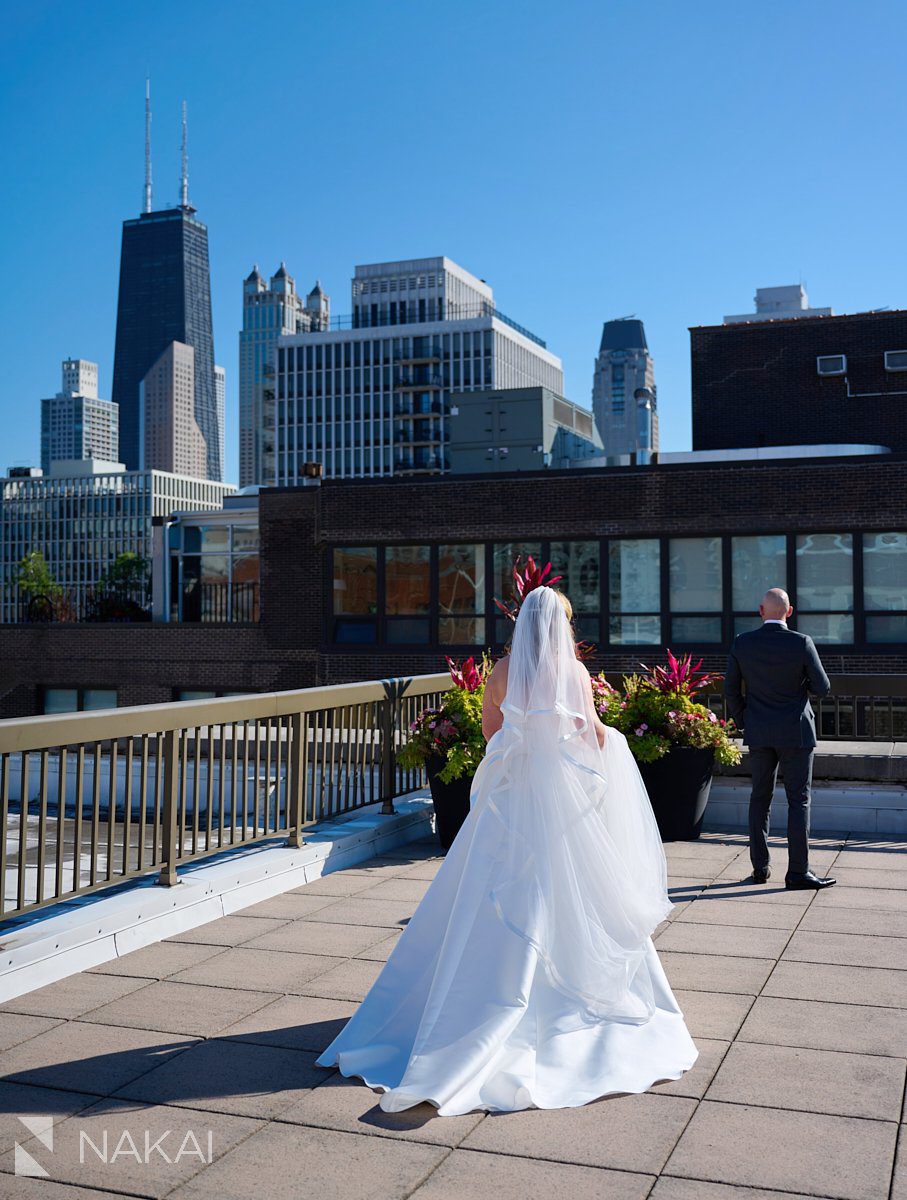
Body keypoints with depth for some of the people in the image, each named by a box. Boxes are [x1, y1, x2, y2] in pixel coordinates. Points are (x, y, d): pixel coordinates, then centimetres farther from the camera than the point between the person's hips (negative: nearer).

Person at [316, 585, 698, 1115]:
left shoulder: (503, 672, 2)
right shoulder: (573, 671, -6)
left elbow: (491, 732, 9)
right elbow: (593, 735, -4)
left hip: (510, 793, 3)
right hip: (562, 796, -2)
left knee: (498, 908, 7)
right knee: (572, 902, 7)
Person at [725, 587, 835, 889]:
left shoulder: (742, 643, -5)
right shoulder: (802, 643, -13)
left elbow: (731, 689, 0)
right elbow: (822, 688, -7)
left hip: (759, 733, 3)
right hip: (795, 733, -3)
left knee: (760, 797, 13)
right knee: (799, 800, 3)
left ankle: (760, 867, 16)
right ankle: (798, 871, 3)